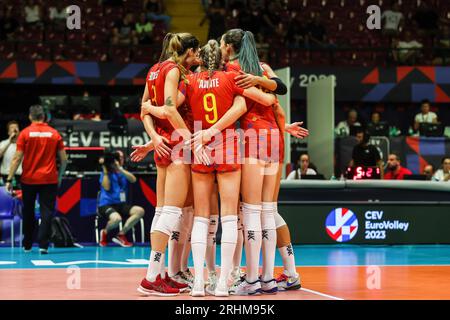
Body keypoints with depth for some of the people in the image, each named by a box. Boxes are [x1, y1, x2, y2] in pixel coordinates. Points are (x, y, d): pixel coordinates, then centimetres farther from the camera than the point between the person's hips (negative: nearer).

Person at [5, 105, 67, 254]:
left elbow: (17, 158, -7)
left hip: (29, 180, 0)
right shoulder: (54, 133, 1)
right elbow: (64, 159, 2)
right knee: (46, 212, 1)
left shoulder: (25, 133, -3)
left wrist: (9, 179, -4)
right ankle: (43, 245, -9)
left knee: (28, 213, 14)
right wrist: (60, 177, 16)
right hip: (49, 180, 0)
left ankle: (27, 245, 22)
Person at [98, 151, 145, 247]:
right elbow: (106, 187, -14)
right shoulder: (106, 173, 2)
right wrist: (105, 170, -12)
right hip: (106, 205, -6)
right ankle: (105, 232, -1)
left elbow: (133, 179, -8)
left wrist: (120, 169, -16)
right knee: (117, 218, -38)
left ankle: (121, 235, -6)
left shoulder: (124, 173, 13)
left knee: (140, 211, -19)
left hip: (121, 204, 6)